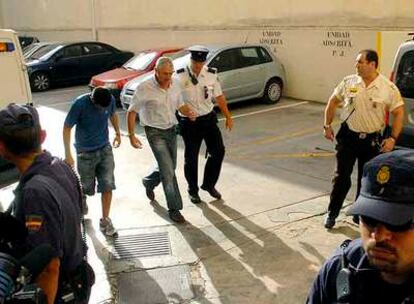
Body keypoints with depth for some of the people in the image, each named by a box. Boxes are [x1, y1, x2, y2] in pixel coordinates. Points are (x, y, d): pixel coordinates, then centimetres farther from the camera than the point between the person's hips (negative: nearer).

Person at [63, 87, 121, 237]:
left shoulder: (110, 100, -12)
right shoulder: (80, 104, -23)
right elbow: (67, 128, -15)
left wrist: (118, 132, 9)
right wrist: (68, 154, -17)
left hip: (105, 149, 3)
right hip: (85, 152, -3)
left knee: (107, 186, -3)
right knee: (87, 187, 12)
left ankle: (105, 221, 10)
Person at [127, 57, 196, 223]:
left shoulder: (174, 85, -1)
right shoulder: (145, 88, -17)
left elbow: (180, 105, 12)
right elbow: (131, 112, -9)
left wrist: (188, 112, -12)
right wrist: (132, 136, -11)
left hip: (171, 130, 6)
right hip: (155, 132, -6)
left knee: (169, 167, 18)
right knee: (168, 170, -10)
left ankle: (148, 182, 49)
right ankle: (174, 208, 2)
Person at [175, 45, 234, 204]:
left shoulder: (211, 74, -1)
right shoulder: (180, 76, -12)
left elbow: (219, 97, 7)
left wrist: (228, 117, 9)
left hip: (209, 118, 3)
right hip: (189, 122, -3)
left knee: (218, 151, 3)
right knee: (191, 157, 5)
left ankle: (209, 184, 26)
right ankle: (193, 190, 27)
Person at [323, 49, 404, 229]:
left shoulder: (388, 88, -8)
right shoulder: (349, 82, -3)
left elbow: (399, 113, -4)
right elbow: (333, 101, 9)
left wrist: (393, 138, -11)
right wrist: (327, 125, 6)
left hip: (372, 140, 0)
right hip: (348, 136, 0)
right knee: (341, 177, 3)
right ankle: (332, 213, 15)